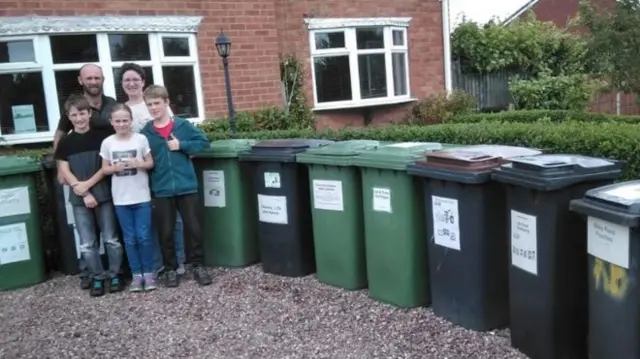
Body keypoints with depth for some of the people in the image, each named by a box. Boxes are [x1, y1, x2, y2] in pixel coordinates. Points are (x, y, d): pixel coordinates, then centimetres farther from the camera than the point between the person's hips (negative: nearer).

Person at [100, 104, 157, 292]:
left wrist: (138, 164, -17)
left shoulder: (141, 139, -3)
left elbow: (150, 163, 3)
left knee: (144, 237, 2)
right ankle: (136, 274, 18)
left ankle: (148, 273, 16)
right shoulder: (107, 143, 0)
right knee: (130, 239, 8)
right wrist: (115, 168, -15)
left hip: (142, 196, -1)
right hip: (121, 198, 1)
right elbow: (104, 169, 6)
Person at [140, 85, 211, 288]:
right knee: (165, 232, 9)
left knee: (193, 228, 5)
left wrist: (182, 146, -11)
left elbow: (203, 142, 1)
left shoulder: (183, 125, -1)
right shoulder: (145, 133, 1)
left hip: (187, 187, -1)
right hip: (161, 191, 1)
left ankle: (197, 266, 21)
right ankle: (170, 269, 24)